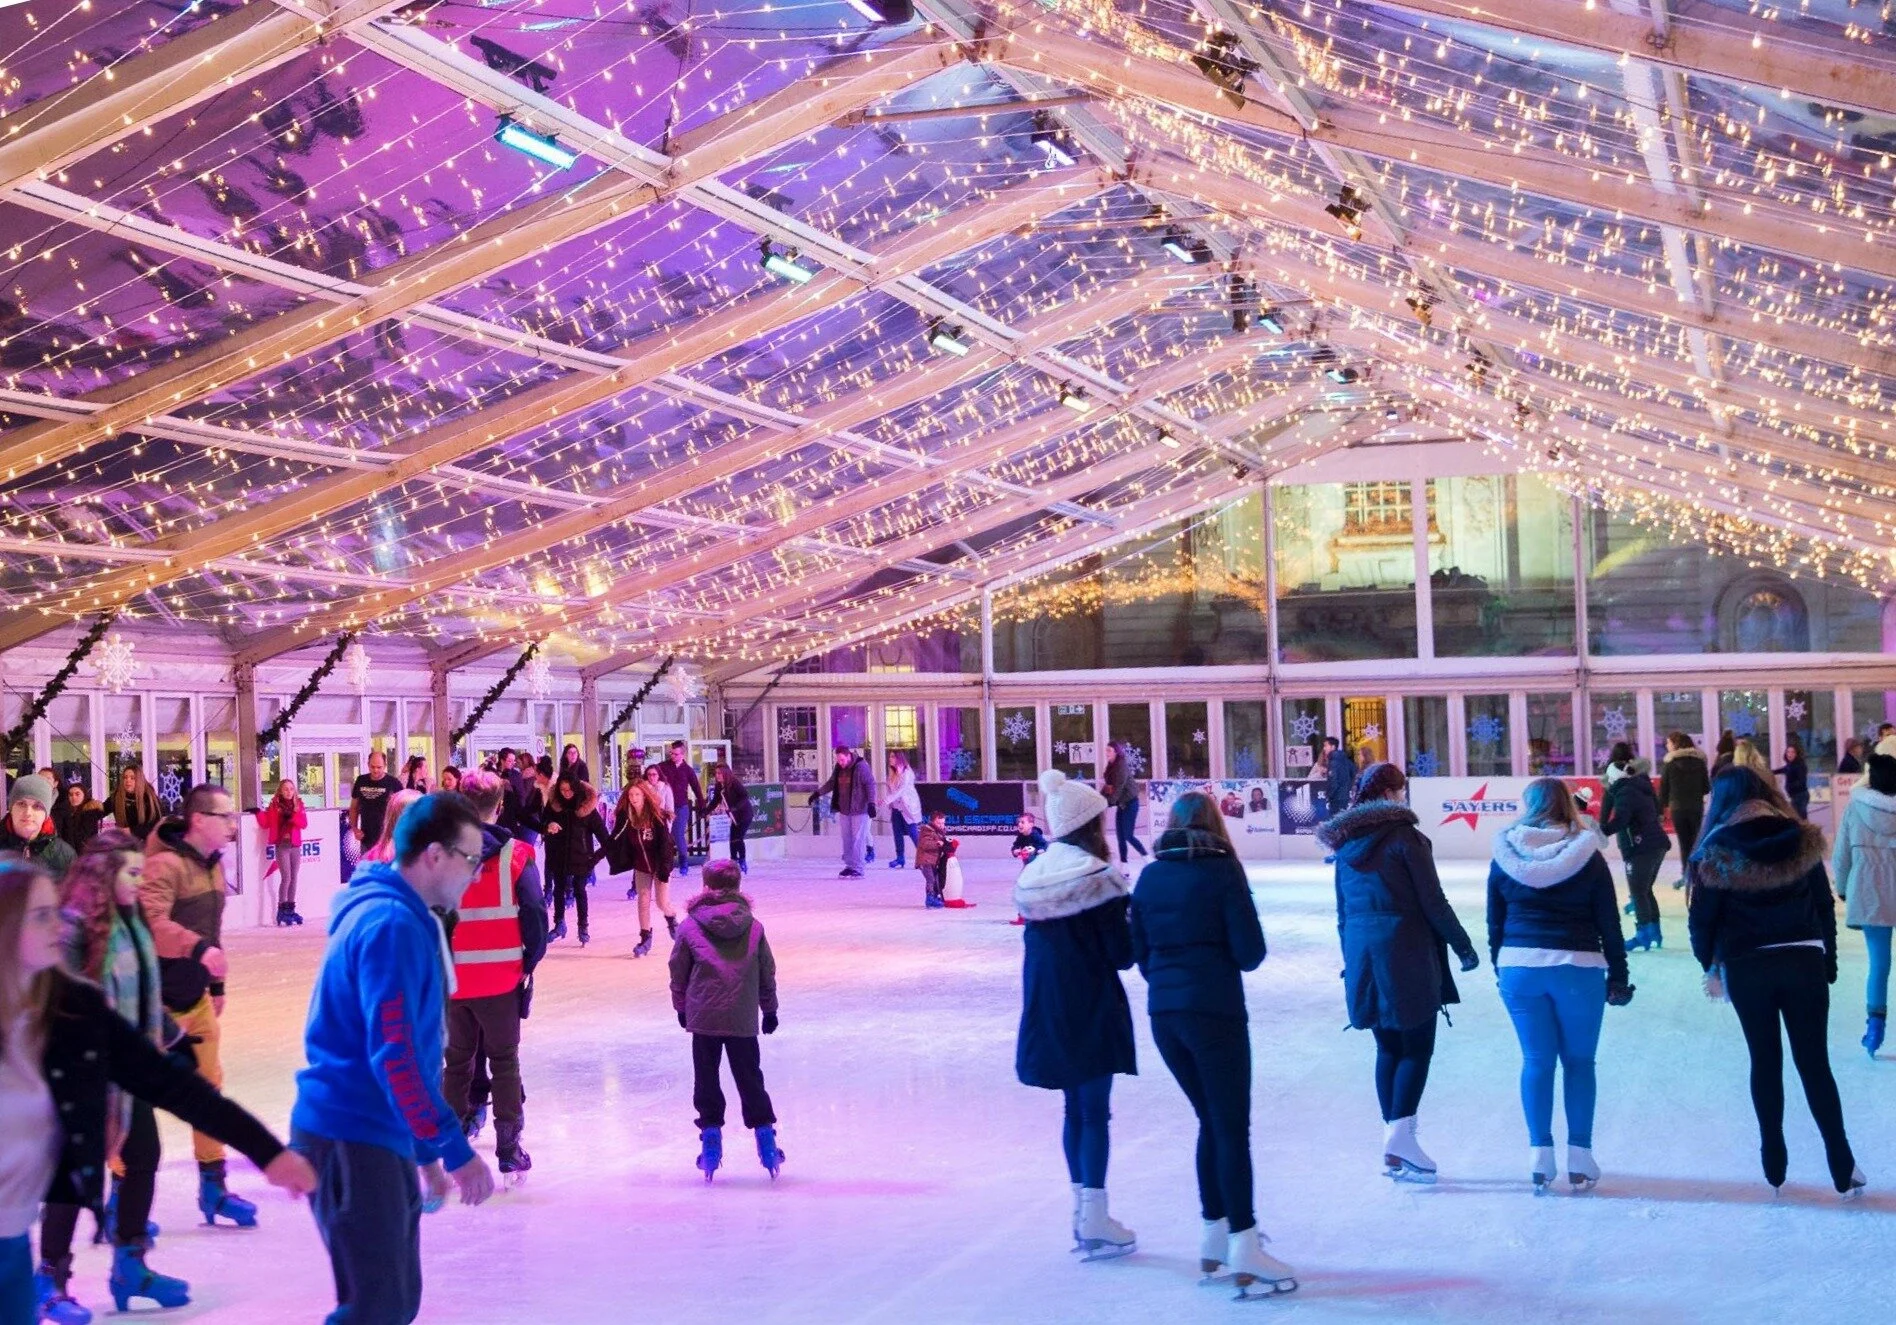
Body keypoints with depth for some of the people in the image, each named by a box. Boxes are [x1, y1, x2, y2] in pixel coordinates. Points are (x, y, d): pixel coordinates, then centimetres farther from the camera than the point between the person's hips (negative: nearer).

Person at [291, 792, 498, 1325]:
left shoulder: (405, 919, 14)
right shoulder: (392, 926, -18)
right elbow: (394, 1056, -24)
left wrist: (428, 1150, 24)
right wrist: (455, 1149, -20)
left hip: (377, 1137, 10)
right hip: (352, 1140, -10)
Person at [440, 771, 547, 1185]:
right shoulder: (516, 855, -7)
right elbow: (535, 914, -8)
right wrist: (530, 960, 5)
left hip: (452, 978, 2)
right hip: (501, 977, -2)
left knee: (456, 1061, 14)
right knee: (504, 1061, 7)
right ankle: (508, 1149, 6)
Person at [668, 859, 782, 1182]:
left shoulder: (690, 927, -4)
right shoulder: (753, 927, 1)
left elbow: (678, 971, 4)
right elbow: (767, 971, 9)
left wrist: (681, 1007, 20)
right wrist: (769, 1009, 23)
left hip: (703, 1018, -1)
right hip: (744, 1019, 1)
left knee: (706, 1079, 10)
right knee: (749, 1077, 12)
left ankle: (711, 1135, 8)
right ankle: (764, 1132, 11)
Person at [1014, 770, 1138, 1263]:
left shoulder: (1035, 875, 4)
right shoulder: (1098, 878, -16)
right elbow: (1121, 953, -13)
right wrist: (1132, 925, 5)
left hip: (1048, 1009, 6)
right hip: (1092, 1008, -6)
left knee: (1076, 1107, 16)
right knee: (1095, 1111, 0)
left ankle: (1083, 1210, 22)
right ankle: (1094, 1218, 0)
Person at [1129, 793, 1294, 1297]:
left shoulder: (1149, 877, 7)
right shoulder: (1221, 871, -8)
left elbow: (1141, 952, 11)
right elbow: (1251, 952, -10)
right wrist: (1220, 959, 10)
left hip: (1164, 1014, 6)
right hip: (1215, 1013, -6)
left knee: (1212, 1122, 17)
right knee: (1233, 1129, -2)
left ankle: (1213, 1237, 21)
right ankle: (1243, 1248, -5)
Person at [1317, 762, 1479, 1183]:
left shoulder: (1345, 845, 11)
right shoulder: (1404, 837, -9)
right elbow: (1433, 903, -10)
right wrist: (1463, 947, -1)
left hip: (1362, 955, 6)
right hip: (1407, 955, -6)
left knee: (1388, 1048, 12)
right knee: (1417, 1048, -1)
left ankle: (1395, 1150, 11)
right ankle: (1401, 1132, -16)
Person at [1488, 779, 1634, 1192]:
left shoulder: (1505, 857, 3)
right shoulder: (1588, 856, -1)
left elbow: (1494, 921, 8)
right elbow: (1609, 923, 1)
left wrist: (1500, 965, 19)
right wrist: (1618, 976, 8)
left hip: (1519, 968, 1)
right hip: (1578, 969, -1)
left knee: (1536, 1061, 9)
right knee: (1578, 1062, 9)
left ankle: (1540, 1158, 7)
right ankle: (1579, 1160, 8)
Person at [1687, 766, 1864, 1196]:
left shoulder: (1717, 852, -5)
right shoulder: (1802, 841, 0)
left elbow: (1702, 917, -4)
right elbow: (1826, 907, 4)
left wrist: (1710, 964, 12)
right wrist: (1829, 962, 12)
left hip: (1746, 967, -1)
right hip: (1804, 961, 1)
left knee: (1765, 1060, 12)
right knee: (1815, 1062, 6)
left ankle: (1774, 1162, 17)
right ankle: (1842, 1165, 5)